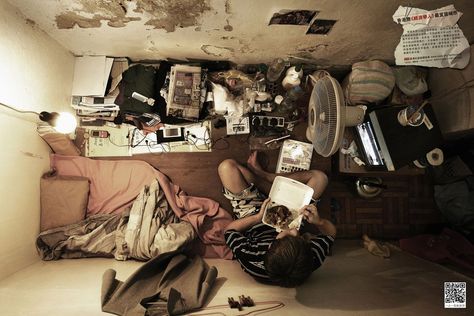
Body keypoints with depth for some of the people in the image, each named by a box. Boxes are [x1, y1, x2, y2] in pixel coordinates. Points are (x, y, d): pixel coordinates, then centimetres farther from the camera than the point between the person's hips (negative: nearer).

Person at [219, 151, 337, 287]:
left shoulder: (250, 260, -42)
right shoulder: (313, 260, -37)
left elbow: (230, 230, -22)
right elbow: (331, 232, -16)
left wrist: (258, 217, -35)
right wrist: (319, 222, -38)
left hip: (255, 218, -2)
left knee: (227, 165, -16)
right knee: (319, 176, 0)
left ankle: (259, 177, 16)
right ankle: (261, 174, 13)